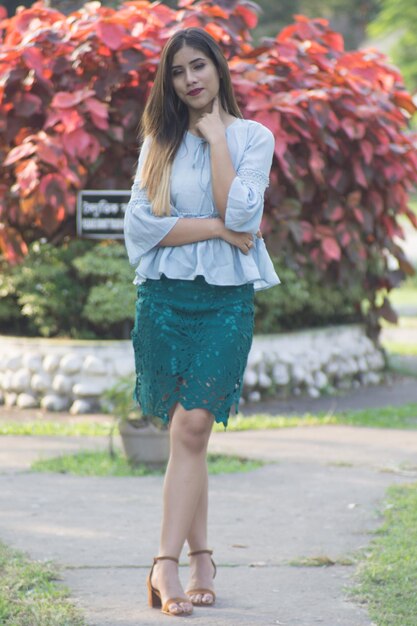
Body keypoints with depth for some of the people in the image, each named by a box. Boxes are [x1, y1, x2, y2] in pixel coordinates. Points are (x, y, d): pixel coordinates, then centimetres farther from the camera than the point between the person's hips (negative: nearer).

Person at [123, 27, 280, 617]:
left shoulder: (253, 137, 6)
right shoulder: (160, 143, 11)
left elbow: (241, 213, -10)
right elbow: (142, 224, -2)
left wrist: (216, 138, -6)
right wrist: (217, 227, -9)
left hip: (227, 298, -2)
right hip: (164, 296, 2)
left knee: (192, 425, -13)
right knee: (186, 430, 2)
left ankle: (166, 564, -17)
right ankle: (201, 558, 7)